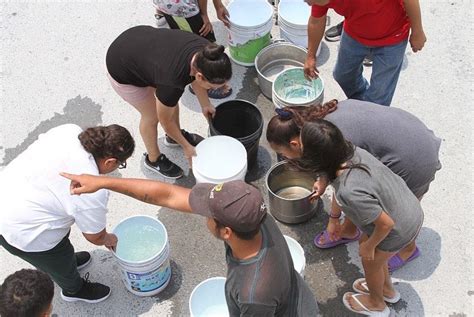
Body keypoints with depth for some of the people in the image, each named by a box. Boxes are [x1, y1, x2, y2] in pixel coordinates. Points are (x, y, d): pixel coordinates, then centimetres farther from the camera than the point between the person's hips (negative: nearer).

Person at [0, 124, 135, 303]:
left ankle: (68, 260, 64)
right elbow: (94, 236, -11)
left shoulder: (70, 130, -12)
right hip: (22, 233, -7)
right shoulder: (93, 192, -29)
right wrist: (109, 240, 13)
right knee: (62, 265, 25)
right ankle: (74, 290, 55)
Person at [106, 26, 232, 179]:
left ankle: (174, 136, 46)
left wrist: (205, 105, 10)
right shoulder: (173, 81, -38)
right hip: (123, 71, -7)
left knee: (171, 99, 18)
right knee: (151, 115, 8)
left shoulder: (204, 51, -22)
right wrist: (186, 146, -5)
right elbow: (165, 120, -18)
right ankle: (154, 159, 34)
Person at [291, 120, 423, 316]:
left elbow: (386, 224, -28)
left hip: (399, 229, -7)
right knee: (365, 242, 30)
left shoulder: (350, 192, -41)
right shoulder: (350, 152, -19)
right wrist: (334, 217, 15)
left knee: (371, 261, 21)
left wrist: (369, 246, -9)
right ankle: (387, 290, 57)